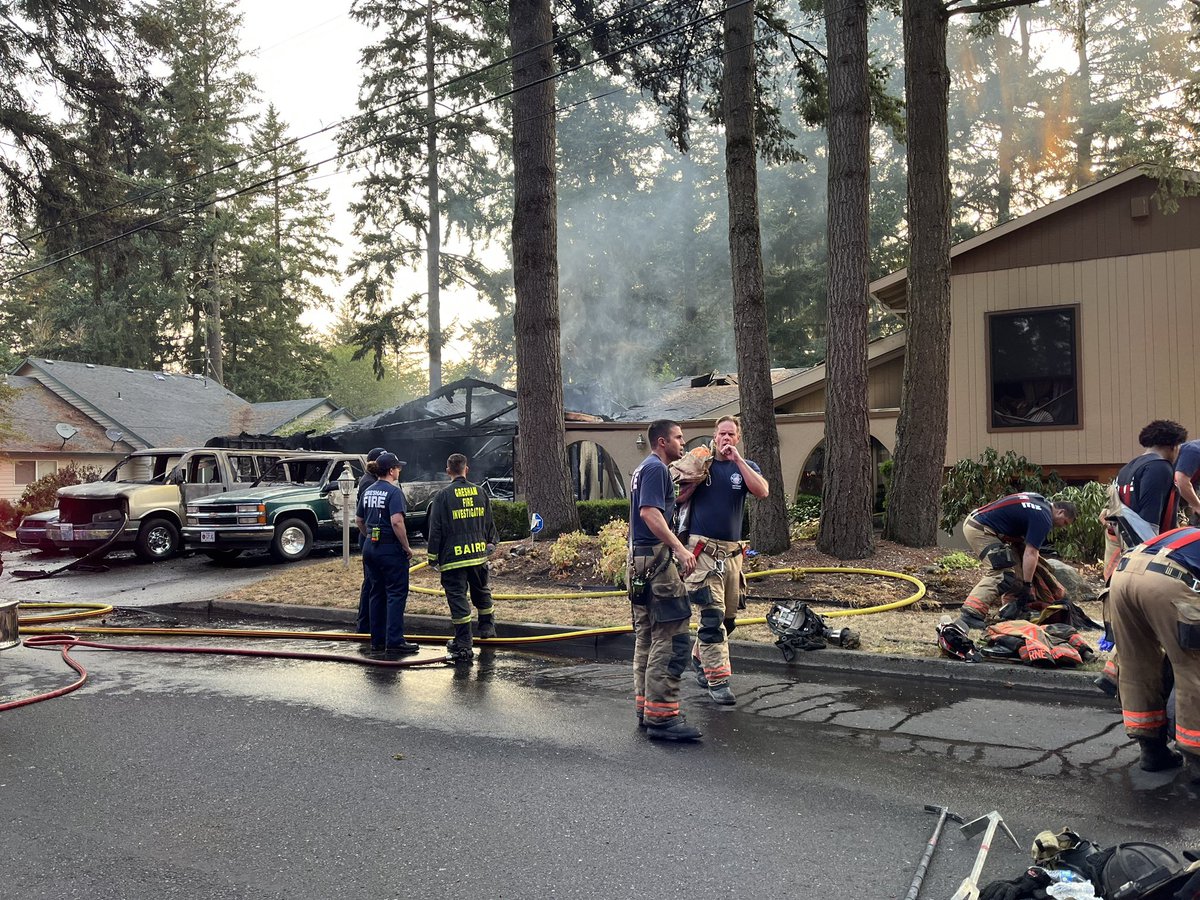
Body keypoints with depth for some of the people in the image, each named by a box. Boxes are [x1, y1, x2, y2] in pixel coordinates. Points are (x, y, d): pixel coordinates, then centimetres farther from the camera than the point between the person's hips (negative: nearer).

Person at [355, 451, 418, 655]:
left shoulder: (367, 491, 11)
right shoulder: (393, 492, -14)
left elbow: (359, 520, 18)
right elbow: (397, 522, -24)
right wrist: (407, 547, -15)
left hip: (370, 547, 8)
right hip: (391, 549, -8)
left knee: (377, 593, 13)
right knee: (396, 594, -3)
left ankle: (377, 640, 17)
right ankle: (394, 641, -5)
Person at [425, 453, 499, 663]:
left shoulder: (443, 495, -8)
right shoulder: (479, 492, 5)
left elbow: (435, 529, -7)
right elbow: (489, 522, 14)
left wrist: (433, 557, 0)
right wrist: (491, 542, 29)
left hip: (453, 556, -4)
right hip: (478, 553, 5)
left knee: (457, 597, -2)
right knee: (481, 590, 24)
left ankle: (463, 644, -2)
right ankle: (487, 626, 40)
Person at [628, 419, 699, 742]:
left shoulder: (643, 469, 20)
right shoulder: (656, 468, -10)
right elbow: (650, 512, -23)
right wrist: (680, 549, -28)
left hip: (639, 559, 11)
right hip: (655, 559, -11)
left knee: (647, 636, 14)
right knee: (672, 637, -10)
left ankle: (645, 707, 21)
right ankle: (661, 716, -10)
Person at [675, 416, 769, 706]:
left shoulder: (746, 467, 10)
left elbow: (762, 491, -11)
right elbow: (679, 498, 1)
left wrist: (737, 459, -13)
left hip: (732, 551, 4)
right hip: (702, 549, -4)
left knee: (728, 616, 12)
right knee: (713, 616, -11)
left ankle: (699, 658, 33)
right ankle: (717, 680, -8)